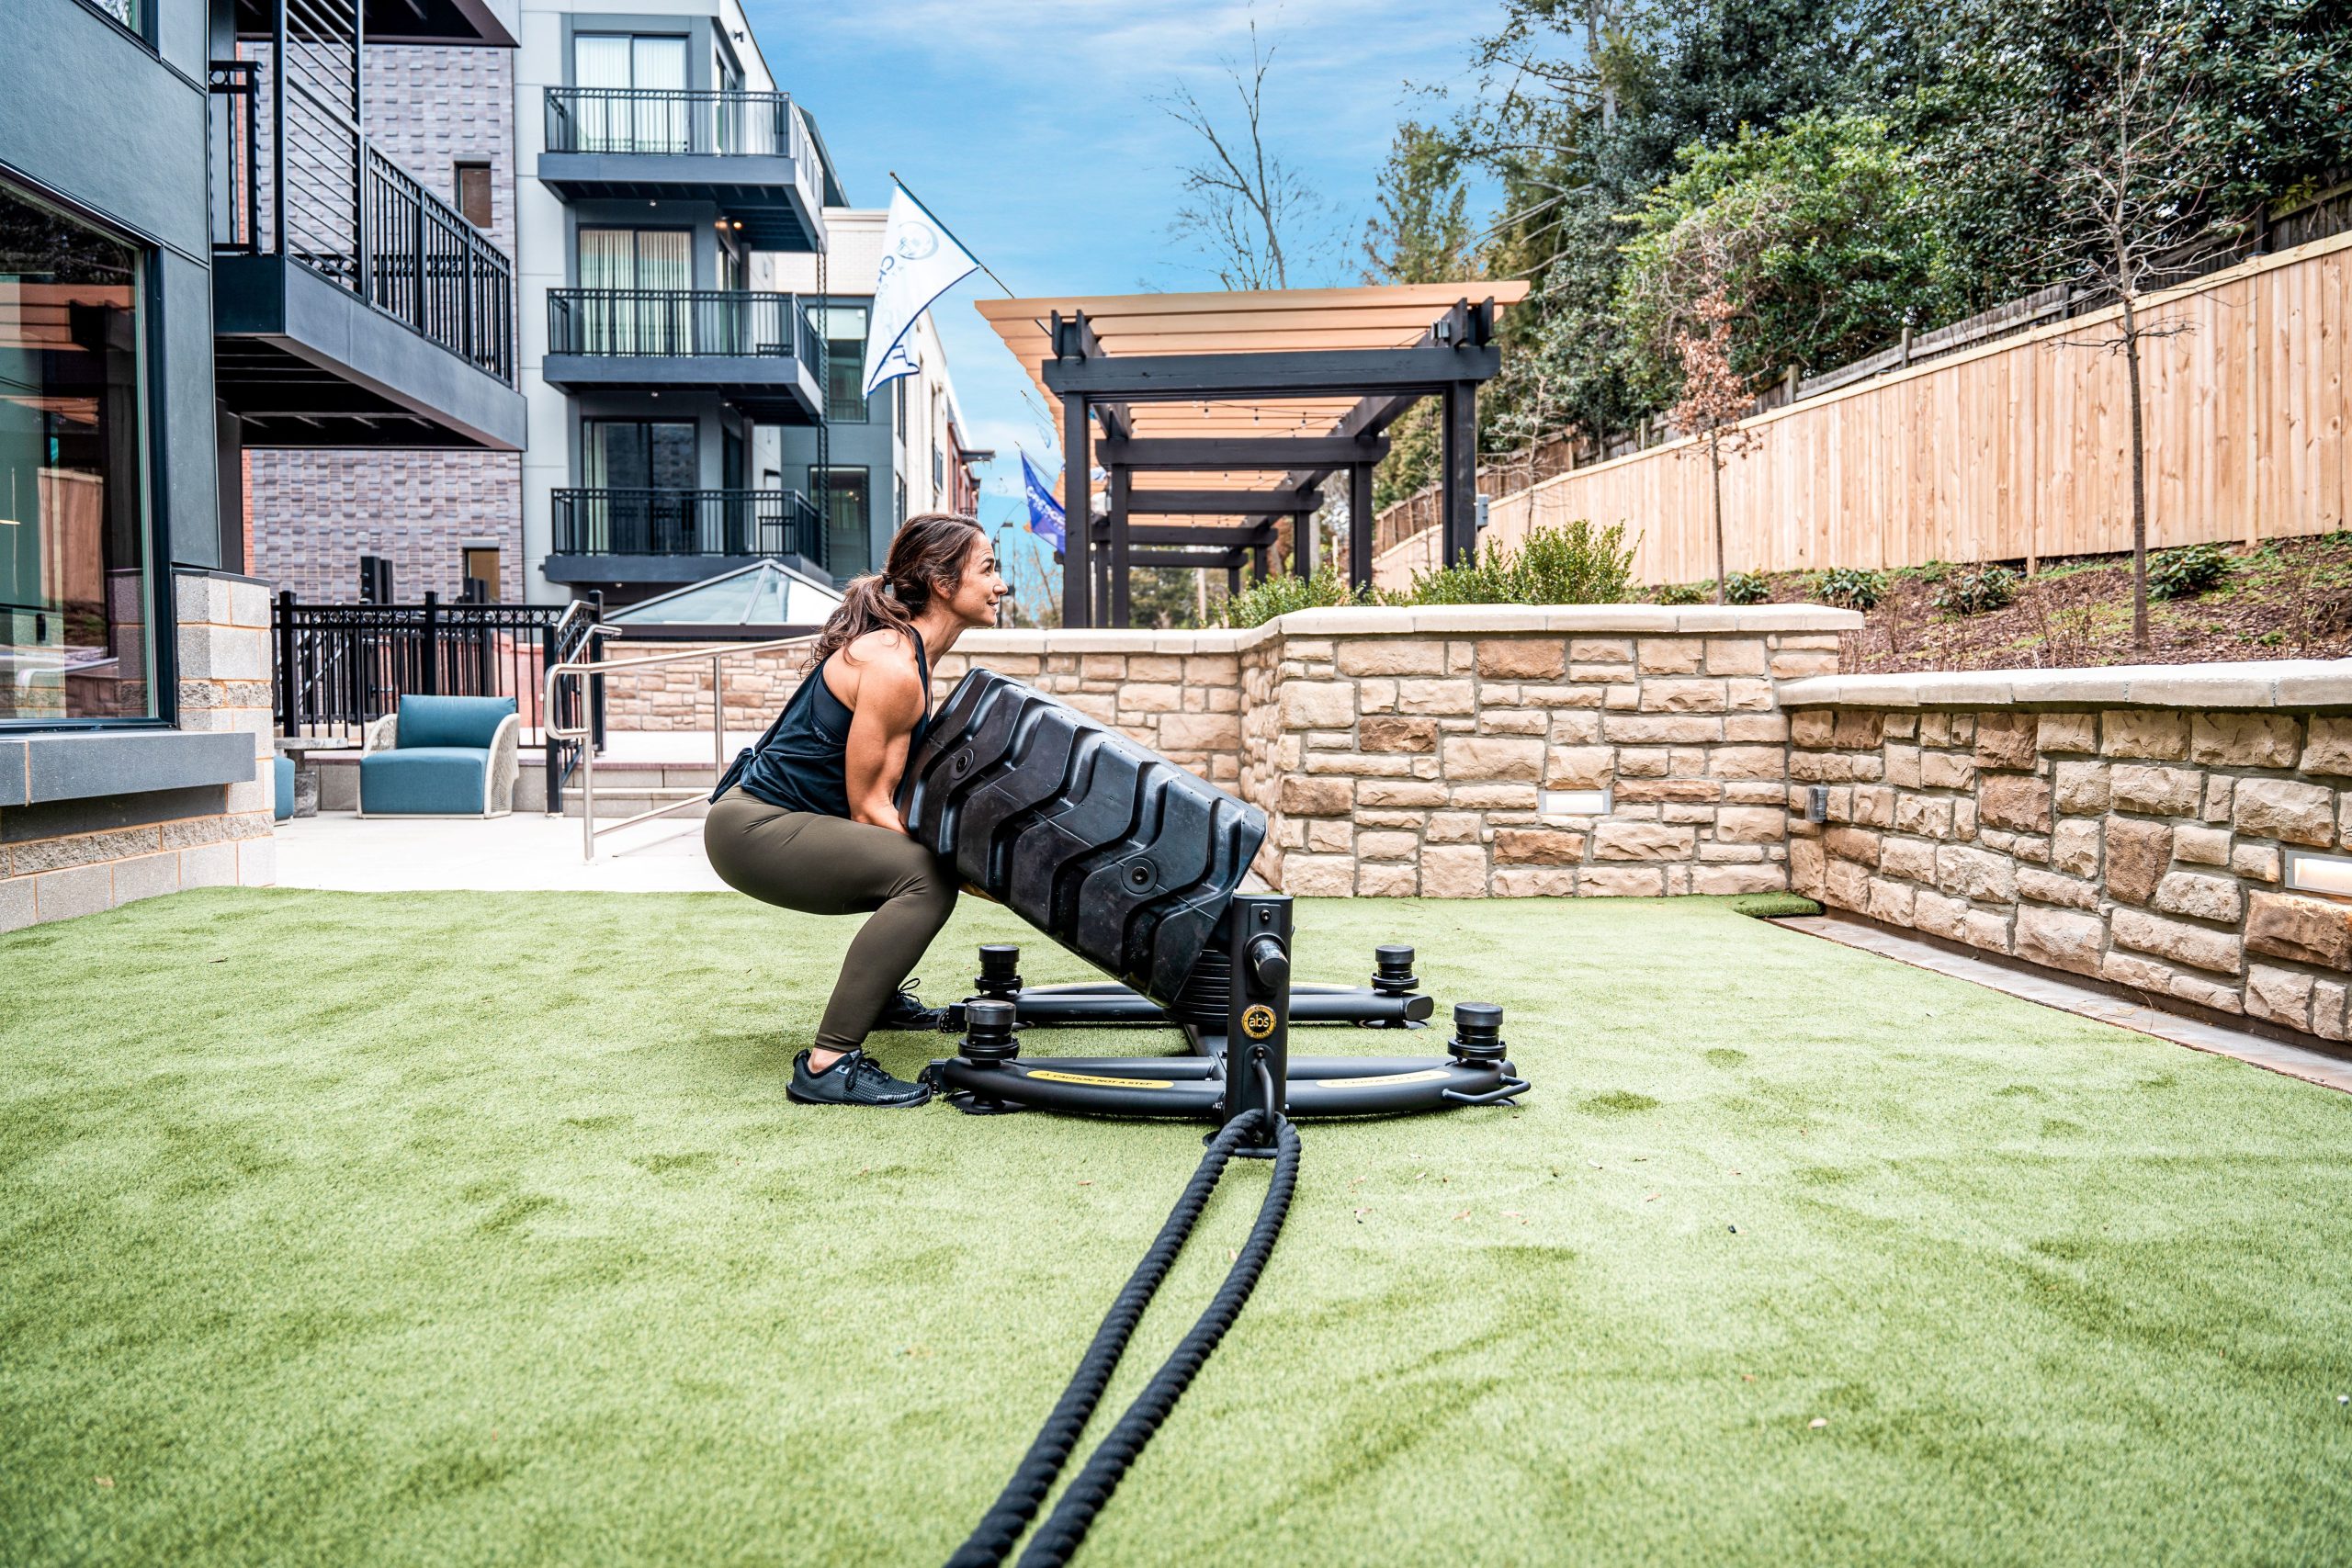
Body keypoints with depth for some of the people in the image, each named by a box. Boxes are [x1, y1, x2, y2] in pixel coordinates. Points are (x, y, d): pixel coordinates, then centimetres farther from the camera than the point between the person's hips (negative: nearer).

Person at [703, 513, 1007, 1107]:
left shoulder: (907, 652, 10)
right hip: (752, 830, -11)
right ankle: (826, 1064, -24)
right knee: (926, 879, -26)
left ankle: (875, 995, 35)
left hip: (783, 817, 11)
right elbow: (868, 807, -19)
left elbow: (883, 796, 11)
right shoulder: (892, 665, -21)